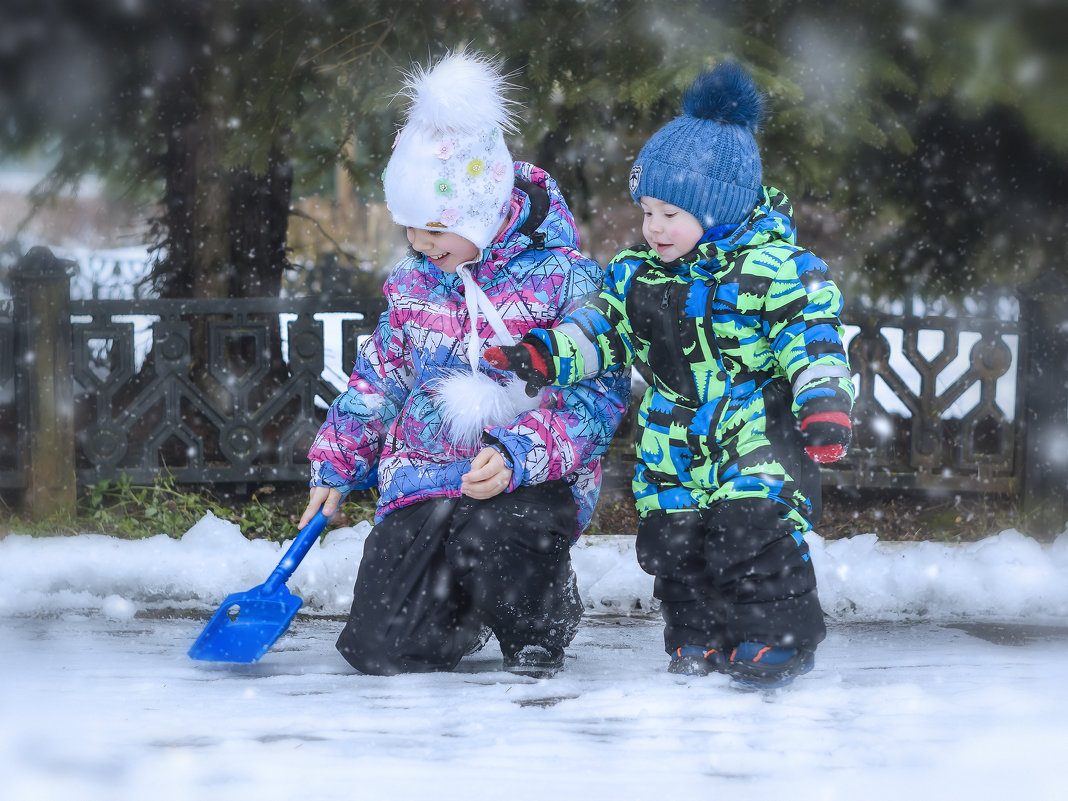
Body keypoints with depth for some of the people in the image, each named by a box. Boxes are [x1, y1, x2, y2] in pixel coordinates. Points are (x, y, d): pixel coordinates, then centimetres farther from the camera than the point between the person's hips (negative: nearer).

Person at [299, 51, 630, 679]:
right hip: (425, 479, 5)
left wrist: (516, 456, -28)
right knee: (383, 648, -10)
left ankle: (540, 627, -2)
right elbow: (378, 379, 22)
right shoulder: (415, 282, 8)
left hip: (533, 482, -5)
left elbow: (595, 398, -15)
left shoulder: (562, 280, -10)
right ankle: (468, 606, 26)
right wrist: (336, 466, 17)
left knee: (493, 540, -39)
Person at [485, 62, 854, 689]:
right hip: (675, 447, 6)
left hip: (758, 433, -6)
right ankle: (700, 639, 19)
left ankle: (778, 638, 2)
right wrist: (540, 355, -1)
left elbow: (813, 338, -13)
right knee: (676, 543, 5)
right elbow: (603, 332, 14)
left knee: (755, 536, -12)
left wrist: (824, 404, -26)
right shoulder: (636, 273, 7)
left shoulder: (775, 267, -11)